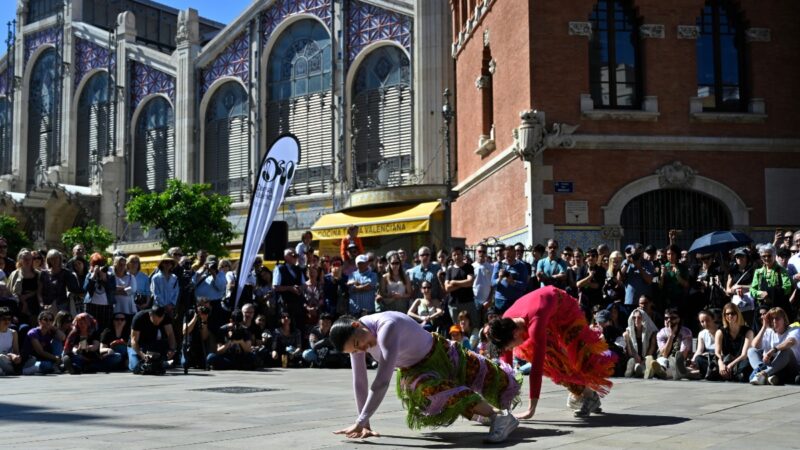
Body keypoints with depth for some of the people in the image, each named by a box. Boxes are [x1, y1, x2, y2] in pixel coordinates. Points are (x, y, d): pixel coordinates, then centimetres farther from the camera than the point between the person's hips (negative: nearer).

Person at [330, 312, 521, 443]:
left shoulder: (387, 327, -44)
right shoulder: (355, 337, -20)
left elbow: (382, 381, -50)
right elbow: (359, 383, -13)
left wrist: (360, 422, -50)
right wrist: (366, 425, -14)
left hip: (440, 354, -5)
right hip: (414, 370, 5)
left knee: (483, 375, -1)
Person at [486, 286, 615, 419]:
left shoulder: (535, 323, -45)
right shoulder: (505, 324, -26)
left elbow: (537, 367, -47)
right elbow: (506, 363, -18)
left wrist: (531, 409, -47)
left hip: (565, 309, -5)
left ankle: (590, 396, 10)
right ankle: (577, 392, 12)